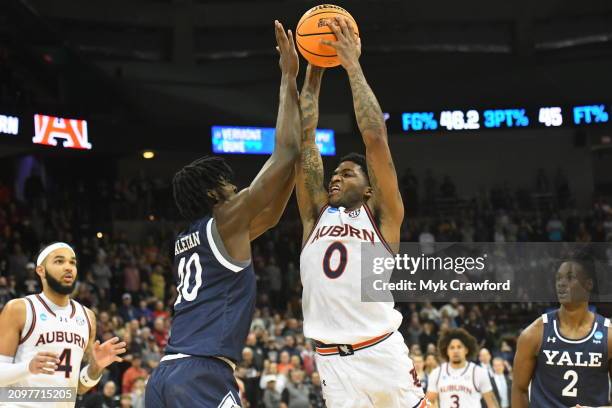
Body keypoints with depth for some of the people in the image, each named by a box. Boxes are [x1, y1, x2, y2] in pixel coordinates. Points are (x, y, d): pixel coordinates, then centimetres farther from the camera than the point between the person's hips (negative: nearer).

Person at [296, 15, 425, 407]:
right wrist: (314, 71, 11)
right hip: (332, 360, 4)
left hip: (382, 353, -3)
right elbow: (304, 139, 12)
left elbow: (375, 137, -3)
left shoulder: (382, 215, 6)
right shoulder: (317, 214, 17)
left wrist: (352, 65, -1)